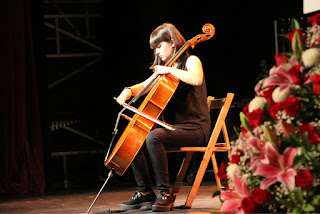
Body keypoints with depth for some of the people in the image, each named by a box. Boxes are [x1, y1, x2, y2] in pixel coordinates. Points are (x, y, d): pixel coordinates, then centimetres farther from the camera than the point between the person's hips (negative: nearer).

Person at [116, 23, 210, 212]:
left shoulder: (190, 61, -5)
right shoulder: (164, 70, 19)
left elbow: (197, 79, -27)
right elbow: (145, 86, 23)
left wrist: (170, 70, -20)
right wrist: (130, 90, 2)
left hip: (195, 127, -9)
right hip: (174, 125, 9)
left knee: (153, 137, -32)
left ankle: (165, 193, -27)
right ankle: (146, 193, 3)